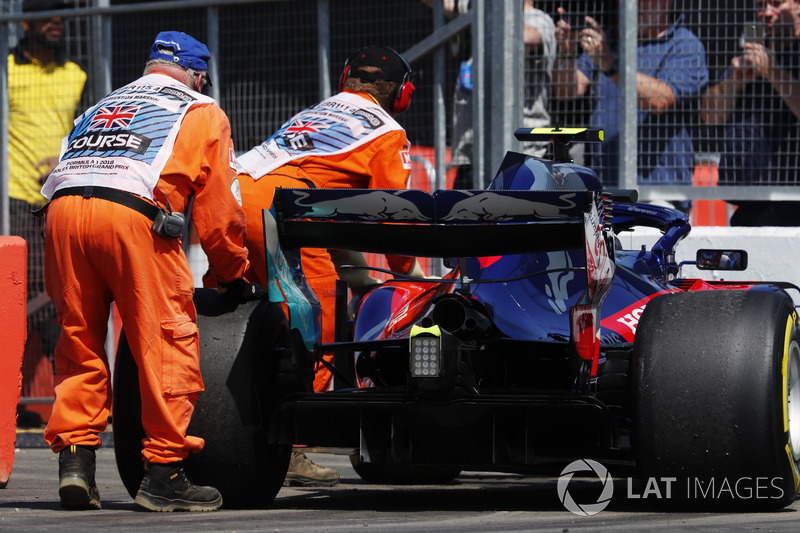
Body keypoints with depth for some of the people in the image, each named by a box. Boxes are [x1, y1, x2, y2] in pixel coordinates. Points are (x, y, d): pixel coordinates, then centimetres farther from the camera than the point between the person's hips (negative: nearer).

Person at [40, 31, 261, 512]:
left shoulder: (100, 108, 36)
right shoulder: (202, 112, 22)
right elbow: (219, 206, 18)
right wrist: (235, 277, 28)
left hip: (62, 206, 5)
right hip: (133, 213, -5)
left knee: (79, 340, 14)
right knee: (167, 343, 1)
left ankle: (74, 457, 4)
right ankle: (165, 474, -2)